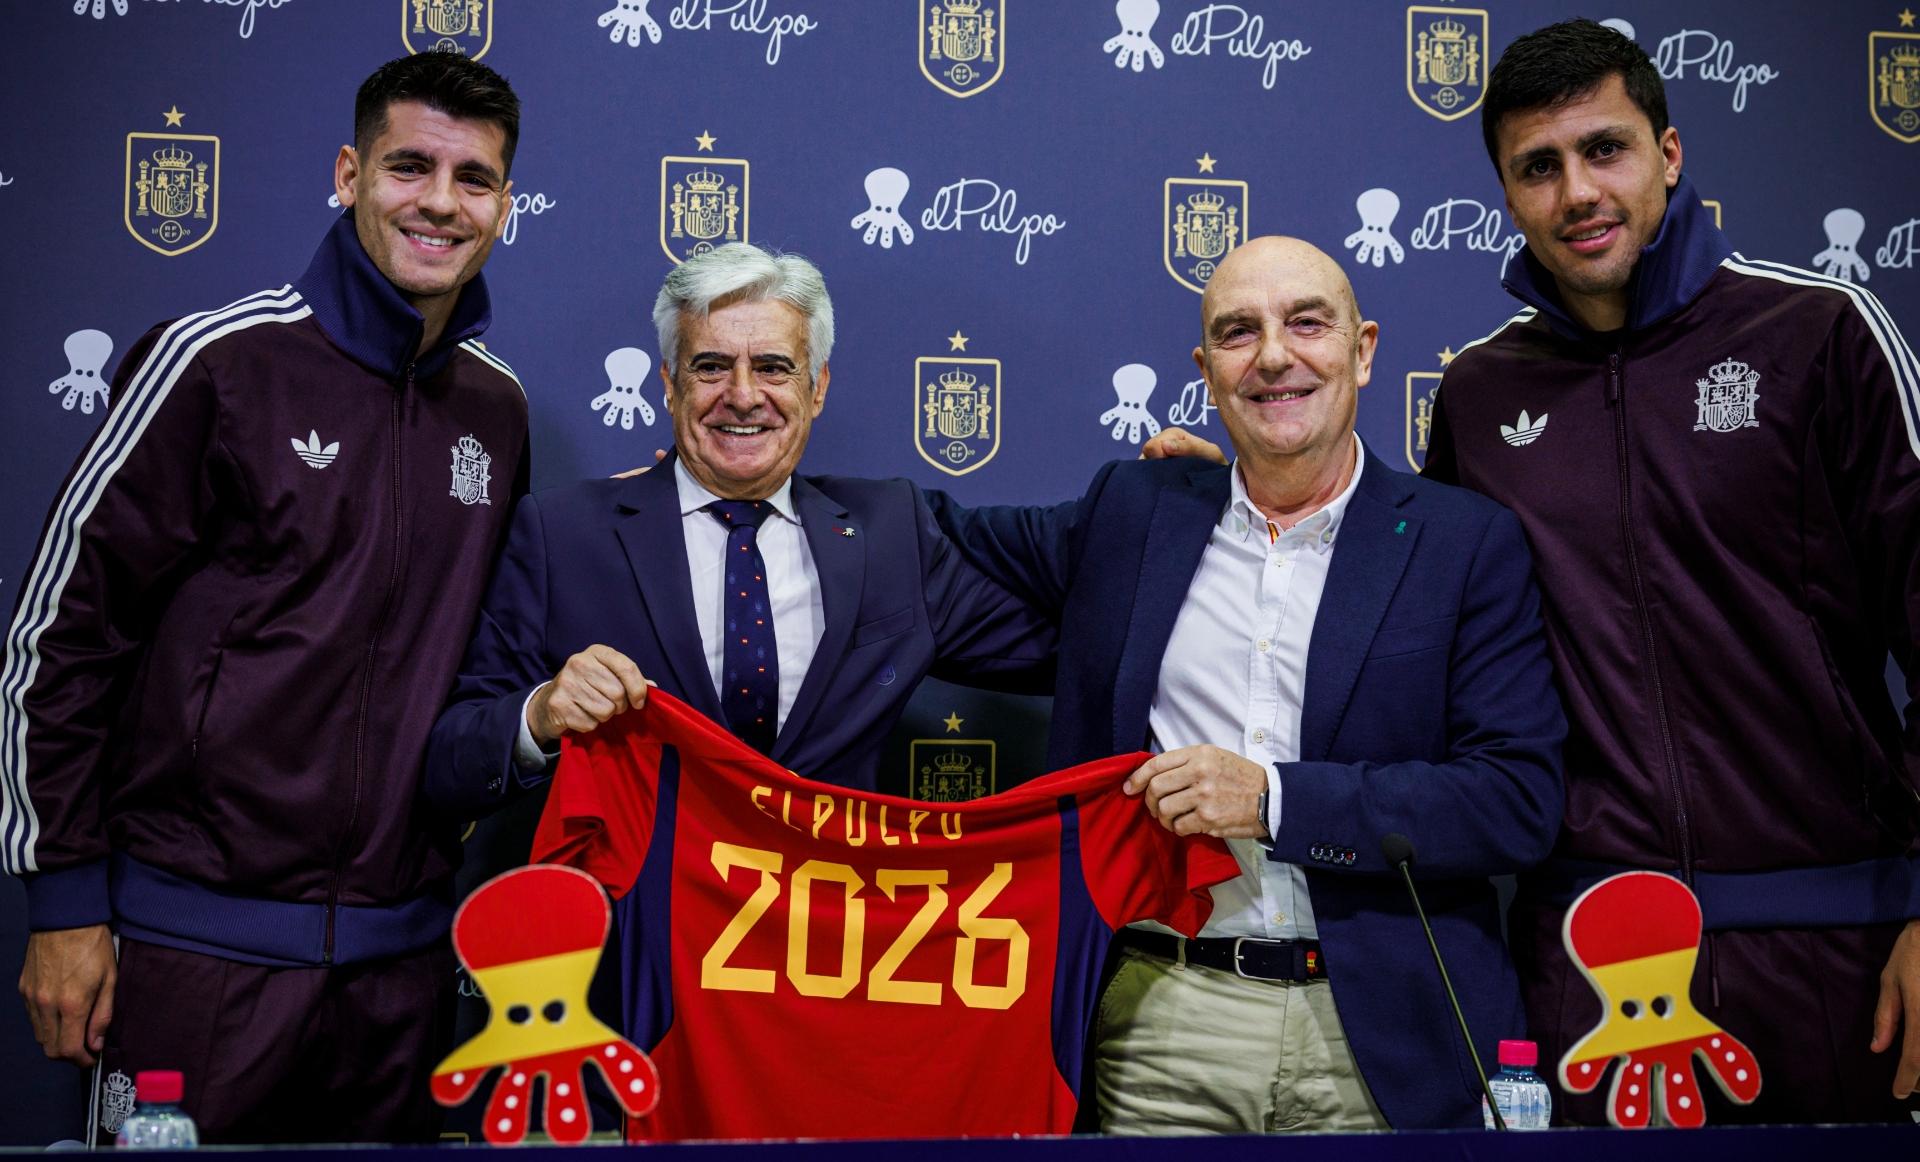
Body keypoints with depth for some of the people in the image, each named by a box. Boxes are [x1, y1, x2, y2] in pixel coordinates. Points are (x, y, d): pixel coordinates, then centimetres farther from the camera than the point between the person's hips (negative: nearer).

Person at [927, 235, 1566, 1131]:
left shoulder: (1469, 543, 0)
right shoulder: (1132, 513, 7)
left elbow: (1520, 799, -8)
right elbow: (959, 544, 23)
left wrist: (1275, 798, -15)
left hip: (1381, 1037, -1)